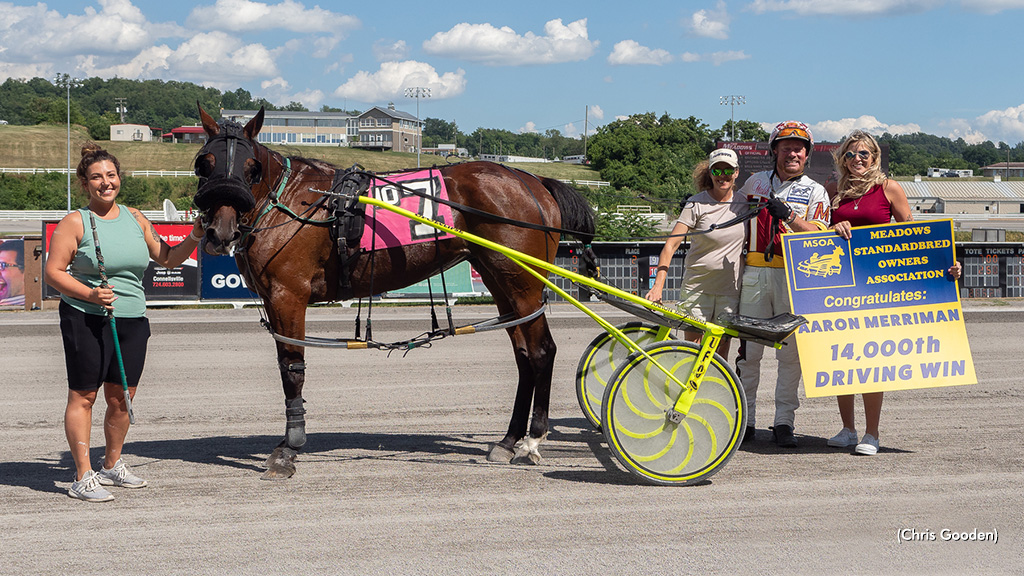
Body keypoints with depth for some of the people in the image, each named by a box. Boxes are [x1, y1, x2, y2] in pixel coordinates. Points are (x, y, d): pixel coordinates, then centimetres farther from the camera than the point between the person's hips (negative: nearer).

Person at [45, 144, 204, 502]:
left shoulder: (135, 219, 11)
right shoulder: (75, 223, -4)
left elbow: (168, 259, 19)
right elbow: (53, 272, -8)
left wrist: (195, 236, 3)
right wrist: (90, 294, -20)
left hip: (132, 322, 5)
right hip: (86, 320, -5)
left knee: (121, 398, 10)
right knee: (83, 395, -3)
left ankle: (112, 465, 27)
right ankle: (83, 477, 1)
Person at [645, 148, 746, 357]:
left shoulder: (743, 203, 3)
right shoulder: (697, 204, -9)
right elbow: (671, 244, -16)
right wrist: (658, 286, -27)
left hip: (730, 289, 3)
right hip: (697, 287, -2)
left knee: (721, 352, 4)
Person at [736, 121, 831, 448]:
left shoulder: (815, 192, 7)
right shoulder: (755, 183, 14)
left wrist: (788, 215, -18)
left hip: (794, 277, -1)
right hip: (755, 272, 1)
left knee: (790, 351, -3)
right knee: (748, 349, 0)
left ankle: (784, 422, 3)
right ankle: (745, 419, 7)